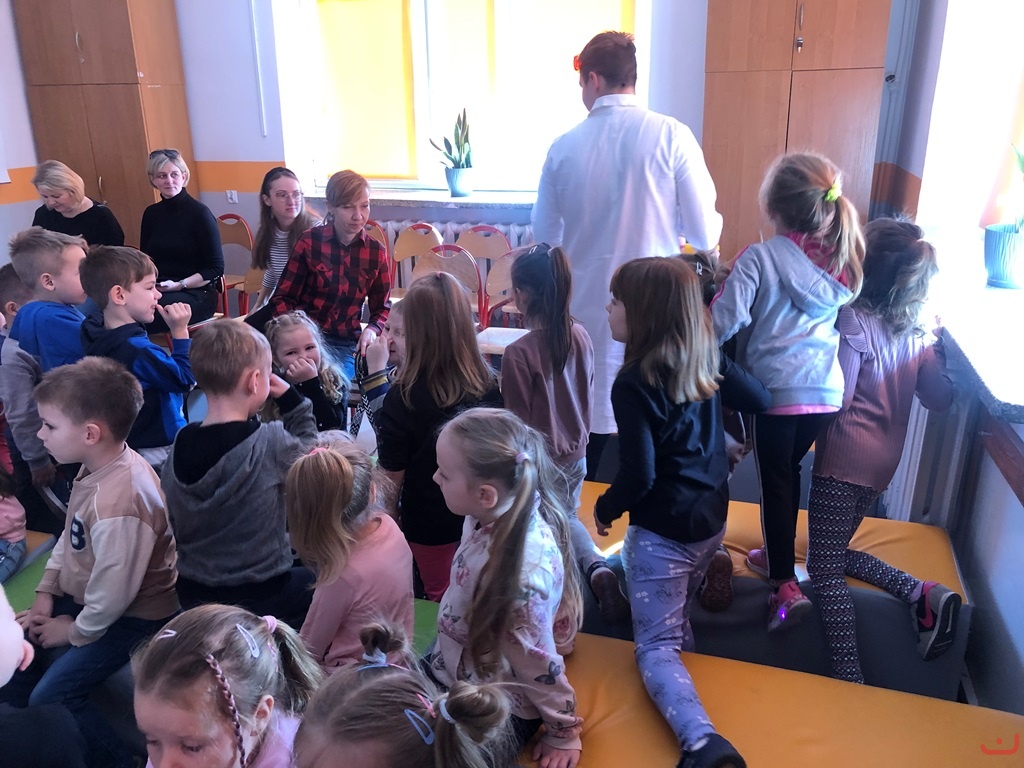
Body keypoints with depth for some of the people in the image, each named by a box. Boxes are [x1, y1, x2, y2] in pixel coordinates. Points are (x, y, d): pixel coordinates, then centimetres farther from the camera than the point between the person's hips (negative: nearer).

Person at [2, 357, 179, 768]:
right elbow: (69, 538, 10)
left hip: (127, 617, -10)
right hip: (81, 596, 10)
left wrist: (74, 631, -11)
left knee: (50, 699, -10)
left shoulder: (118, 504, -38)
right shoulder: (99, 465, -7)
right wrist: (45, 592, 5)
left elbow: (113, 596, -29)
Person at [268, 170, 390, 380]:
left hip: (345, 344, 1)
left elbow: (382, 308, 11)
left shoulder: (376, 252, 3)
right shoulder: (309, 242, -1)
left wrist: (372, 329, -13)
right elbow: (282, 298, 1)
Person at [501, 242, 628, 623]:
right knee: (567, 517, 26)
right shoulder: (581, 337, -7)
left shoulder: (519, 353, -25)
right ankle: (598, 567, 2)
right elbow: (587, 397, 6)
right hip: (575, 453, 6)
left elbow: (517, 421, -15)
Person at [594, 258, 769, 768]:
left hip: (663, 530, -7)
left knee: (656, 646, -3)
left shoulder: (633, 385, -23)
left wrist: (605, 508, -5)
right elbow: (759, 399, 10)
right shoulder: (705, 358, -2)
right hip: (712, 519, 7)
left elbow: (638, 476, -23)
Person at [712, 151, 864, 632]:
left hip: (776, 389, -5)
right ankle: (776, 556, 39)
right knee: (789, 469, 22)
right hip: (827, 392, 5)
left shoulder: (759, 258, -12)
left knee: (775, 479, 7)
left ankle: (785, 584, 6)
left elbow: (725, 319, -16)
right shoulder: (841, 259, 5)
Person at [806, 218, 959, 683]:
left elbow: (837, 397, -18)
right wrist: (936, 352, 19)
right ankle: (922, 594, 9)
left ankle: (849, 680, -7)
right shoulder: (917, 335, 7)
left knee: (824, 570, -3)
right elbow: (940, 400, 10)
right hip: (884, 458, 8)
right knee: (836, 552, 24)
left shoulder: (855, 321, -14)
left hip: (844, 458, -8)